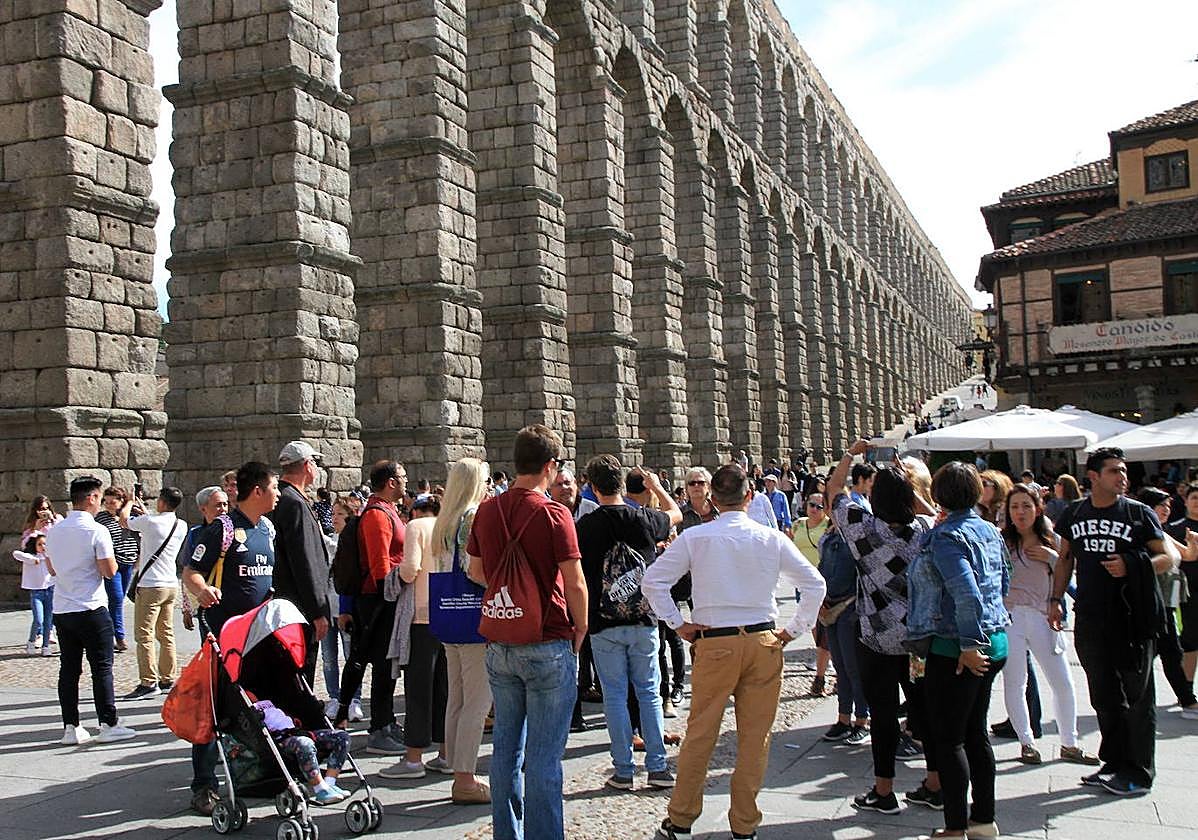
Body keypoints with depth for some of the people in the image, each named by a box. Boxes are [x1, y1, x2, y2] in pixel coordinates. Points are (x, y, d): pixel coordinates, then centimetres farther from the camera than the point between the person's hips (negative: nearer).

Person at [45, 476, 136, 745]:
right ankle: (108, 725, 2)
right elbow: (109, 571, -14)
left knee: (69, 669, 9)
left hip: (61, 609, 6)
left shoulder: (54, 531, 8)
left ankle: (70, 727, 11)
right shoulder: (96, 531, -13)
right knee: (102, 667, 0)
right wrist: (111, 559, 5)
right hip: (91, 609, -6)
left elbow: (52, 568, 19)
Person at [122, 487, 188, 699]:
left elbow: (124, 521, 4)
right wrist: (144, 514, 33)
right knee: (166, 634, 13)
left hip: (151, 586, -7)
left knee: (144, 636, -3)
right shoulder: (182, 526, 5)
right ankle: (168, 680, 18)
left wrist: (129, 503, 22)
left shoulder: (150, 521, -14)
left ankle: (148, 683, -5)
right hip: (171, 585, 7)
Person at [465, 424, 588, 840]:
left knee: (506, 747, 16)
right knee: (543, 756, 1)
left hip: (499, 644, 6)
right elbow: (575, 584, -12)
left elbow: (475, 572, 15)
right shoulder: (553, 514, -13)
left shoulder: (486, 511, 3)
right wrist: (581, 630, 1)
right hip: (548, 645, -6)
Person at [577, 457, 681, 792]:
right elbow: (675, 514, 18)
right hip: (643, 619, 1)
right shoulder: (643, 519, -4)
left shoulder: (586, 525, -9)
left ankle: (623, 771, 11)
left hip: (604, 624, -1)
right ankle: (657, 767, 12)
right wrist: (656, 485, 32)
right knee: (649, 692, 11)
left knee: (615, 695, 7)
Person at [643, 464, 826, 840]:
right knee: (755, 738, 9)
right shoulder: (772, 538, 0)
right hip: (764, 643, 1)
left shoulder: (694, 538, -5)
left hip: (714, 643, -1)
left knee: (700, 734, 8)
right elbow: (815, 584, 3)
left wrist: (678, 624, 0)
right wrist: (794, 630, 7)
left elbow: (652, 581, -6)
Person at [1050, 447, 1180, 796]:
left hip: (1131, 619, -4)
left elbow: (1171, 557, -2)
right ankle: (1114, 764, 25)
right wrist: (1055, 599, 10)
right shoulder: (1074, 514, 8)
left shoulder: (1139, 513, -2)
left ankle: (1139, 773, 11)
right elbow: (1065, 559, 18)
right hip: (1090, 620, 4)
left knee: (1136, 696, 2)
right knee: (1104, 696, 12)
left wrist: (1132, 566, -17)